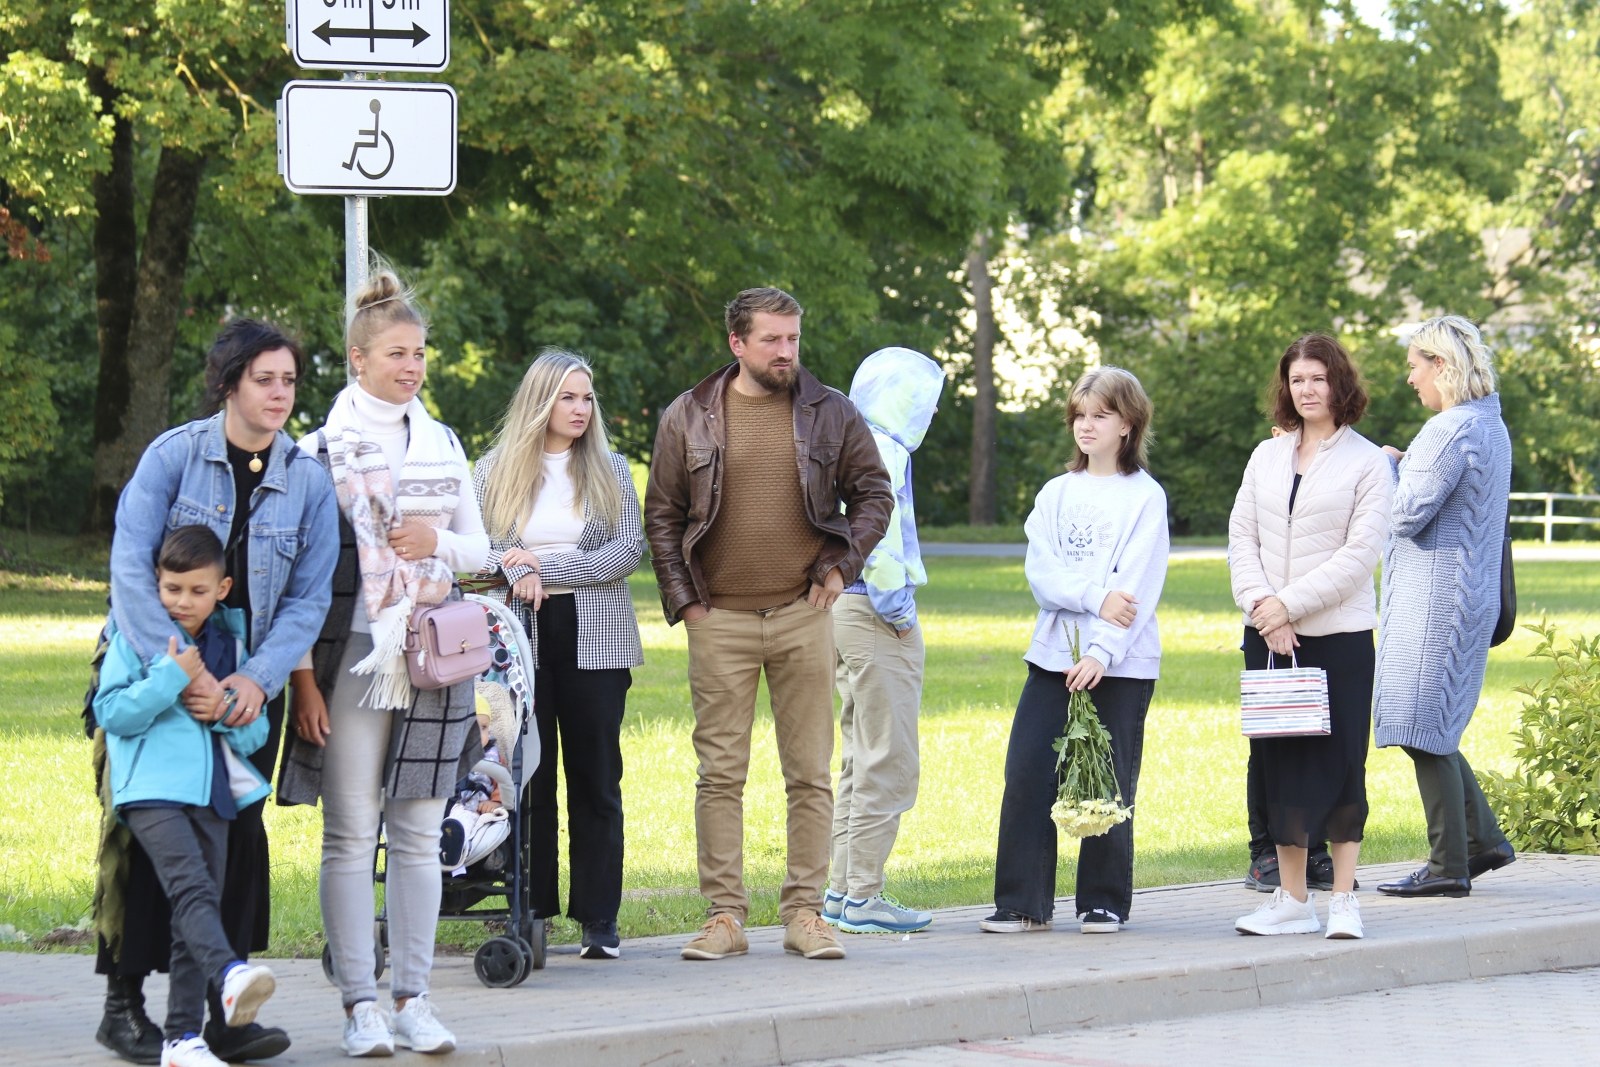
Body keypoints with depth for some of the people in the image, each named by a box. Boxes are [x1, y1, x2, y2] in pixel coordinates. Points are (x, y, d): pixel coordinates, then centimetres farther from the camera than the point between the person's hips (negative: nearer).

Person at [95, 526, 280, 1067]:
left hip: (212, 792, 5)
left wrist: (228, 714, -5)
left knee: (199, 910, 6)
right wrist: (172, 676, -14)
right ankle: (230, 975, -49)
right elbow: (111, 713, -7)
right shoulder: (135, 637, 3)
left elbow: (257, 735, 17)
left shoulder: (231, 643, 15)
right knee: (191, 888, -25)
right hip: (152, 790, -5)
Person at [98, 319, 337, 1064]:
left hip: (250, 685, 3)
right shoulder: (174, 456, -10)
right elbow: (130, 567, -17)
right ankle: (123, 1004, 7)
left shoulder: (309, 481, -2)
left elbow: (309, 599, -4)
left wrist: (257, 679, -19)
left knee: (239, 832, 0)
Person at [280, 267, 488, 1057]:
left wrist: (437, 541, -5)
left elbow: (479, 549, 18)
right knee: (350, 835, -3)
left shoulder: (445, 446, 14)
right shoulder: (319, 451, -1)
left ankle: (413, 999, 9)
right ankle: (359, 1004, 1)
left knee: (419, 835, 5)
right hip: (350, 658, -4)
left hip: (432, 660, 4)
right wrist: (302, 676, -10)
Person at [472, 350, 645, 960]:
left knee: (595, 779, 0)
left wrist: (548, 568, -11)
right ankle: (530, 915, 4)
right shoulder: (494, 472, 9)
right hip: (520, 637, 0)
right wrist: (517, 575, -18)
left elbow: (628, 552, -1)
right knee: (528, 778, 0)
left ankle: (599, 920, 3)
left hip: (595, 638, 0)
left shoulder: (609, 472, 9)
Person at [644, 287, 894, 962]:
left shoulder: (831, 413, 6)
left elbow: (874, 494, 12)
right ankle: (724, 916, 3)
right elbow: (661, 514, 8)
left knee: (810, 773, 1)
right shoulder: (689, 418, 4)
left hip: (802, 615, 1)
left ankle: (804, 912, 8)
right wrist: (682, 598, 1)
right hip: (719, 620, -1)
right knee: (720, 773, -1)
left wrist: (840, 566, 1)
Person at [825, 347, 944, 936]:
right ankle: (863, 897, -5)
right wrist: (896, 608, -15)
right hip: (877, 618, -10)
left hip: (849, 610, 10)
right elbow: (876, 533, -24)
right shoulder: (881, 450, -13)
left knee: (860, 758, 15)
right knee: (887, 760, -6)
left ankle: (843, 889, 18)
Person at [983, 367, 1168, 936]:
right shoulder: (1056, 493, 14)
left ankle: (1104, 902, 12)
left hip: (1121, 662, -4)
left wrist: (1103, 652, -19)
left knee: (1108, 782, -1)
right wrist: (1096, 598, -15)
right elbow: (1041, 570, 1)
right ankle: (1023, 902, 2)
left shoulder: (1144, 497, 0)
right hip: (1054, 653, 4)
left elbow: (1139, 587, -8)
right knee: (1027, 775, -4)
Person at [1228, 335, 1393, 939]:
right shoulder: (1267, 456, 12)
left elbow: (1360, 553, -9)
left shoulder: (1366, 462, -2)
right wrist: (1261, 603, -9)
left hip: (1340, 636, -4)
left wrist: (1290, 603, -14)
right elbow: (1241, 537, 7)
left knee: (1338, 764, -2)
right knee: (1278, 763, 5)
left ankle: (1343, 900, 5)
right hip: (1269, 637, 4)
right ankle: (1292, 900, 11)